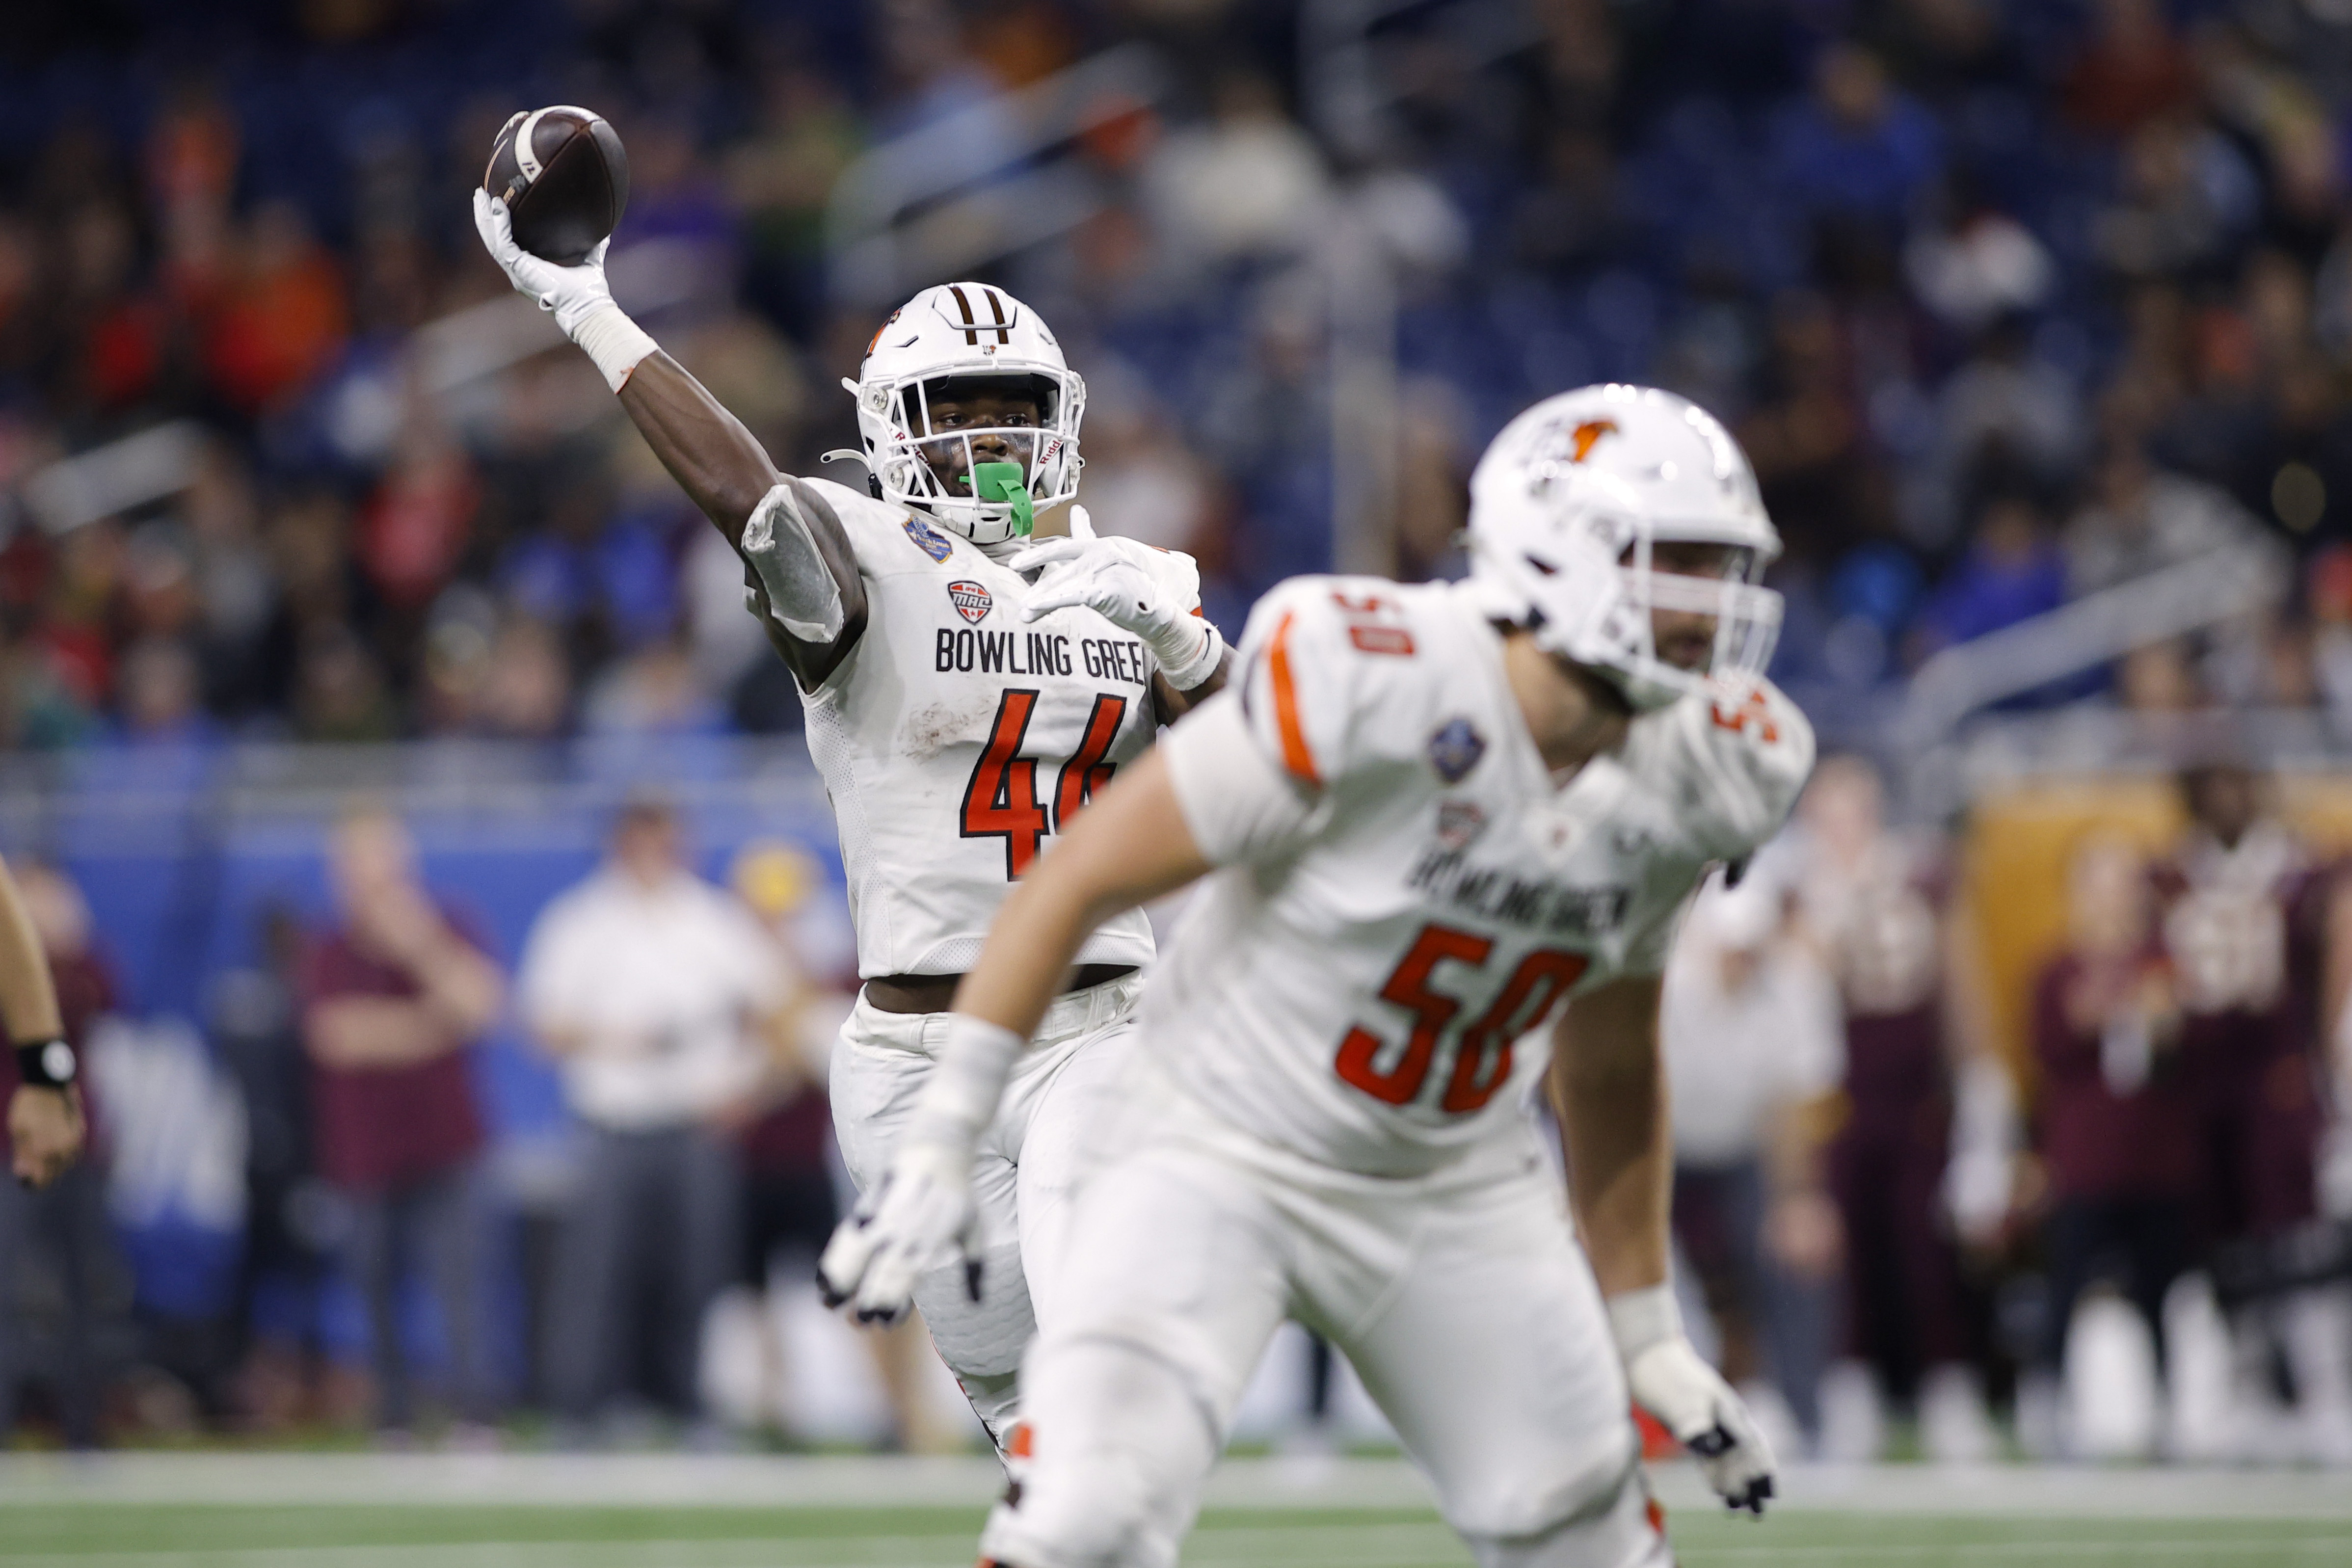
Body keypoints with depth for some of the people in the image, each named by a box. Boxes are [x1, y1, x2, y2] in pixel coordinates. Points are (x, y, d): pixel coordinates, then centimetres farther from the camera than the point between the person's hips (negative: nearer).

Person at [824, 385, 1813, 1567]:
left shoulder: (1700, 779, -6)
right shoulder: (1371, 689, -26)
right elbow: (1080, 881, -17)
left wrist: (1649, 1336, 16)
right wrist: (938, 1147, -16)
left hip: (1457, 1189, 6)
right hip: (1220, 1151, -6)